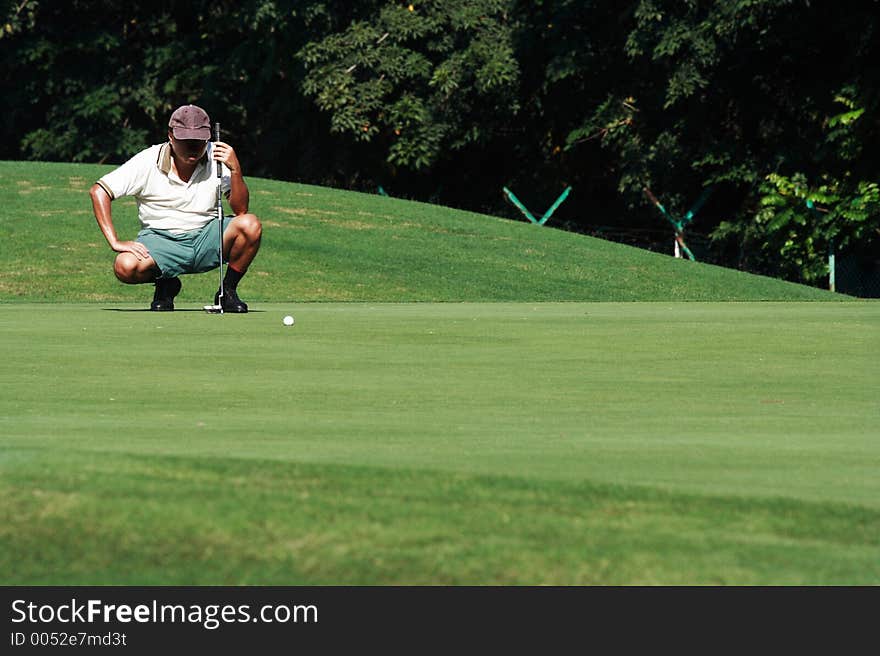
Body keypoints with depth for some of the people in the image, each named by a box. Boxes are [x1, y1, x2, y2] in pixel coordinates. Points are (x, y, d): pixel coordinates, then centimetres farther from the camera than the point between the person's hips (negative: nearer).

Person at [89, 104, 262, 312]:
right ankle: (165, 284, 5)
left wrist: (235, 170, -27)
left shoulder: (217, 157, -6)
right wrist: (115, 242, -15)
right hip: (161, 239, -1)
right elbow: (98, 191, -8)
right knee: (125, 267, -33)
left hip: (206, 239, 1)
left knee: (250, 225, -28)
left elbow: (240, 210, -11)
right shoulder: (148, 162, -10)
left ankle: (228, 291, -2)